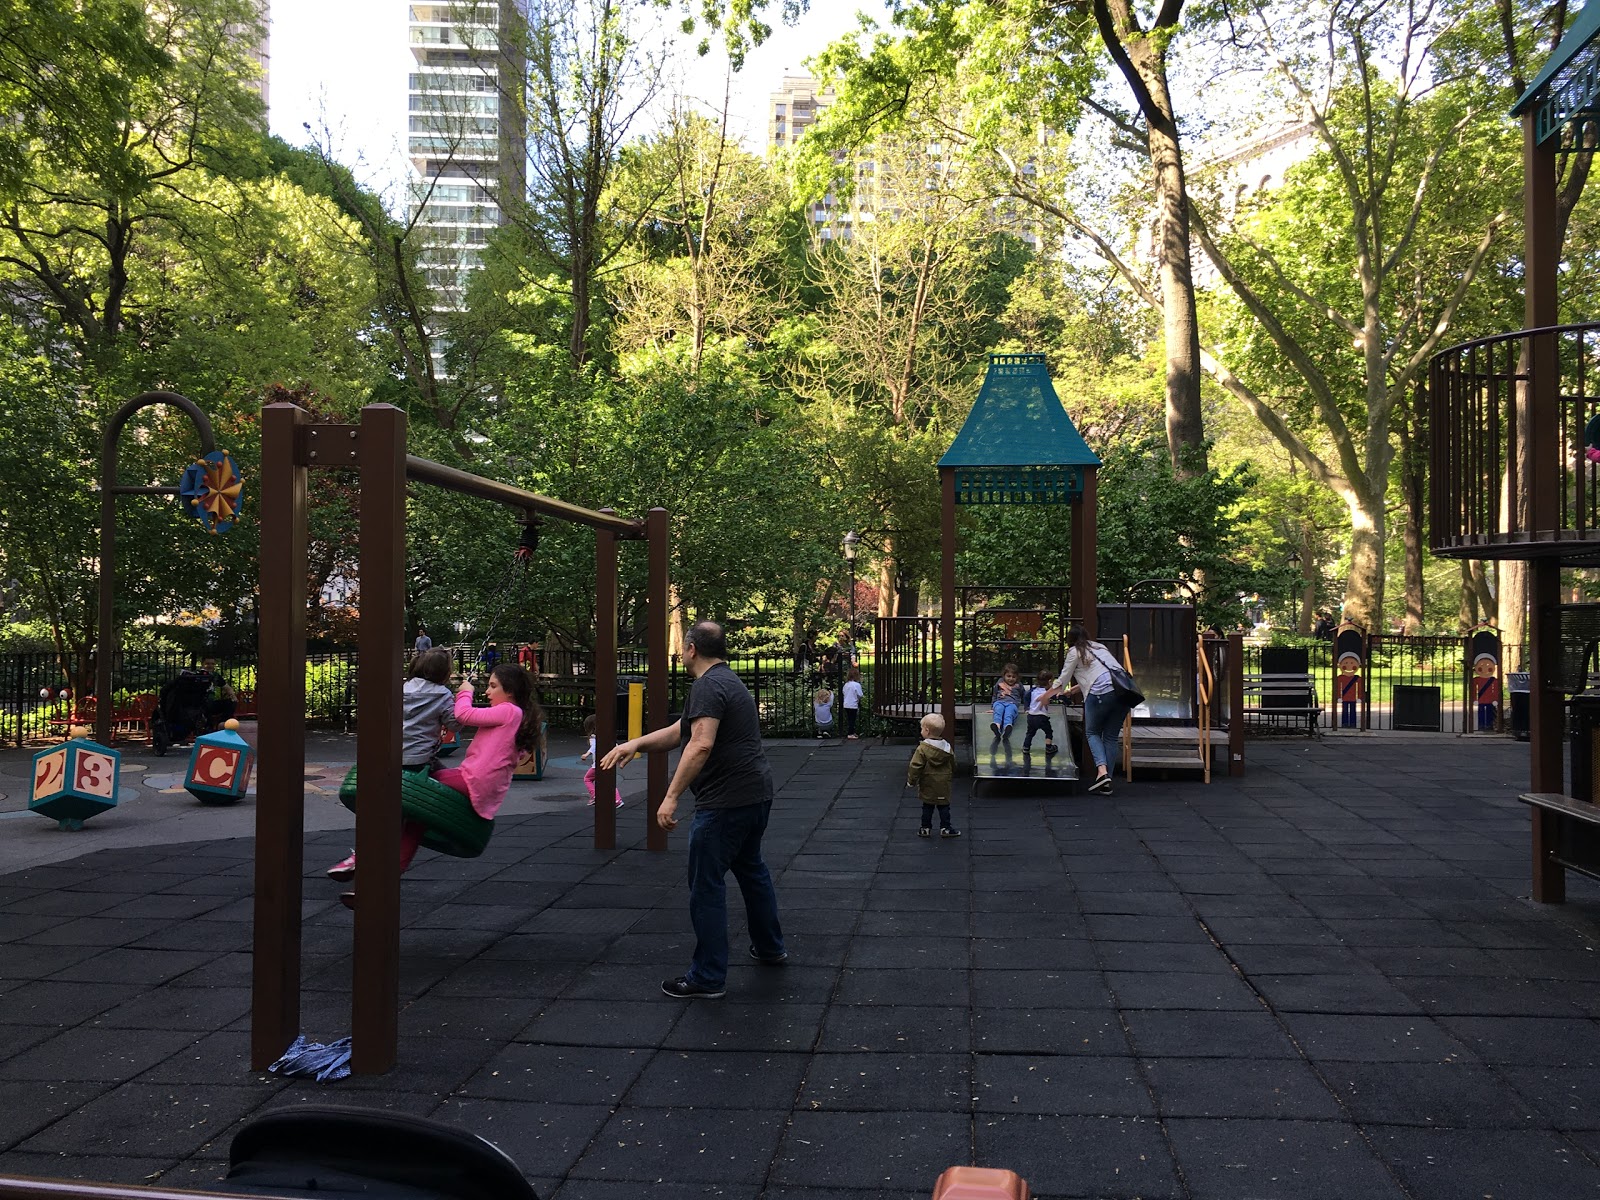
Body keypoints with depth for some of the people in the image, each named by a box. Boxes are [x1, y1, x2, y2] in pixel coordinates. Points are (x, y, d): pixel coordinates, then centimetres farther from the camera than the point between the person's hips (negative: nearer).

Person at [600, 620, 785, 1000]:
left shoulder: (708, 686, -15)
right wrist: (636, 744, 9)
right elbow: (679, 730, 19)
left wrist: (672, 797, -29)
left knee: (707, 885, -2)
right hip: (757, 794, 11)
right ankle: (769, 947, 40)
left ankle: (707, 978, 3)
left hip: (726, 801, -11)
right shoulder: (729, 681, 17)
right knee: (751, 868, 26)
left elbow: (701, 745, -28)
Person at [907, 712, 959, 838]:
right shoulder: (947, 747, -3)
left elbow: (915, 767, -17)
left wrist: (911, 781, -5)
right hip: (943, 785, 2)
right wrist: (951, 775, 27)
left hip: (927, 786, -2)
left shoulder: (922, 749, -18)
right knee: (944, 806, 11)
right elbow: (953, 765, 9)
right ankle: (945, 828, 14)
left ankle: (926, 828, 17)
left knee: (927, 807, 10)